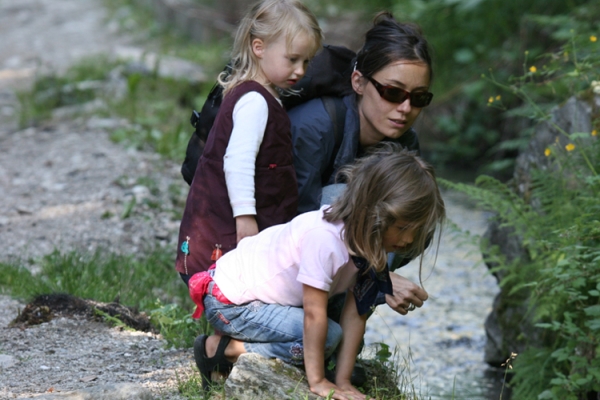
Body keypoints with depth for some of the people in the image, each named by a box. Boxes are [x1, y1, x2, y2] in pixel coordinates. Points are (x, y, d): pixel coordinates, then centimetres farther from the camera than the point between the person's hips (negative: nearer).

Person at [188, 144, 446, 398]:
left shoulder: (368, 242, -6)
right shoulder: (324, 236, -33)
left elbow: (355, 315, -7)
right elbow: (314, 314, -29)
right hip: (229, 301, -9)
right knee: (327, 336, -20)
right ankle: (225, 349, -10)